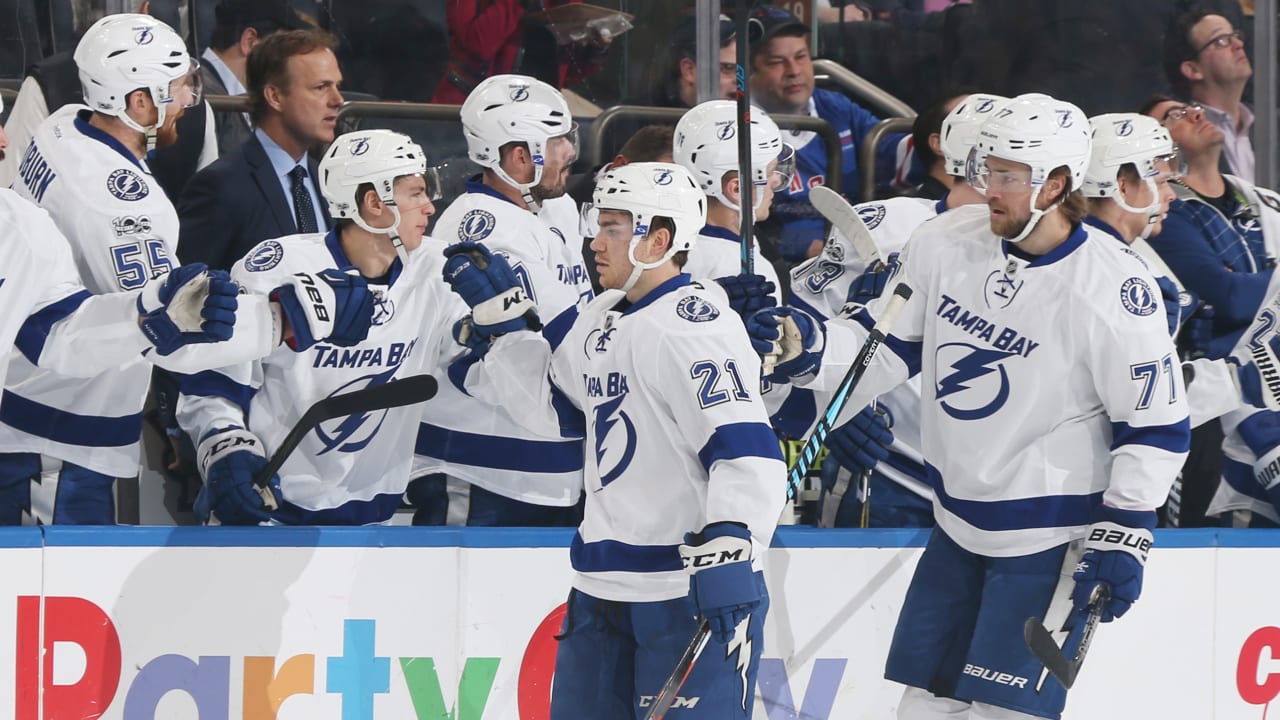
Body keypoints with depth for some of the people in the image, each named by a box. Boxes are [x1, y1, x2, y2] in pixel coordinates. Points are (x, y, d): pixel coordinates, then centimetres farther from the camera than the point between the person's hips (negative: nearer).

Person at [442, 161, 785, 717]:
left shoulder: (693, 326, -18)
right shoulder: (602, 320, 12)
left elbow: (746, 447, -26)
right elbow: (555, 408, 25)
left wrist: (729, 549, -36)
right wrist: (500, 312, 21)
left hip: (690, 588, -10)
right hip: (605, 584, 10)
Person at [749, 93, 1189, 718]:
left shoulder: (1112, 291, -18)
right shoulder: (945, 242, -3)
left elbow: (1157, 424, -12)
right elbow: (885, 346, 6)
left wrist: (1123, 536, -15)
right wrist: (807, 348, -13)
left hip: (1049, 540, -6)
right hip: (959, 524, 6)